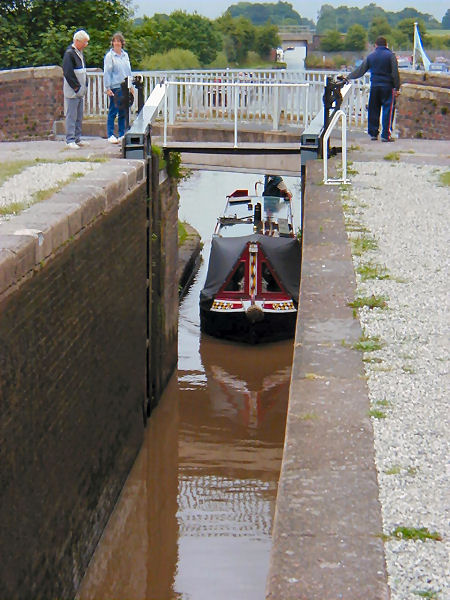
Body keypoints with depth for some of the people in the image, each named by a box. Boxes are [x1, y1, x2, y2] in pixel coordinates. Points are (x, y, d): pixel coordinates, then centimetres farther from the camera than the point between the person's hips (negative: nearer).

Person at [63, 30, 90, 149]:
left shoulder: (80, 53, 15)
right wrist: (76, 87, -16)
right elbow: (68, 73, -19)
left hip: (80, 91, 9)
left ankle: (77, 138, 19)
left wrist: (84, 86, 13)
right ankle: (70, 140, -4)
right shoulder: (69, 53, -14)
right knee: (71, 116, -6)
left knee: (79, 116, 12)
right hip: (72, 91, -9)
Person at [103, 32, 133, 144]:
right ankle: (110, 135, 3)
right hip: (115, 87, -5)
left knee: (123, 111, 8)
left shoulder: (125, 55, 12)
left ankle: (122, 134, 16)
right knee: (113, 111, -2)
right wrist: (108, 88, -12)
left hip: (125, 87, 5)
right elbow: (107, 73, -6)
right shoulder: (109, 56, -5)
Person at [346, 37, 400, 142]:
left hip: (374, 86, 3)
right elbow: (395, 73, -6)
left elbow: (360, 70, 11)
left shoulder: (370, 56, 8)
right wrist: (397, 88, -2)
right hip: (387, 86, -3)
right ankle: (386, 135, -8)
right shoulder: (390, 55, -1)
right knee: (388, 110, -2)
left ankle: (373, 133, 16)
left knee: (373, 110, 12)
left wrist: (348, 77, 20)